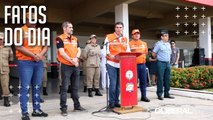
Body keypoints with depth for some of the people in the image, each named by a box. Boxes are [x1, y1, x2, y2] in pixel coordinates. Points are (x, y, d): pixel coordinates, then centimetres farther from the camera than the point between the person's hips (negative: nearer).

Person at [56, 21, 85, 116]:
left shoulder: (75, 39, 15)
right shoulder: (60, 38, -5)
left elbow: (79, 50, 9)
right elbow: (61, 52, -14)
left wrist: (76, 58, -11)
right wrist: (71, 60, -16)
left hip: (76, 66, 6)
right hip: (66, 66, -6)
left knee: (75, 87, 13)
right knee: (64, 88, -3)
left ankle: (77, 105, 24)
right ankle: (63, 108, 3)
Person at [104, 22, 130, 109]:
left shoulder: (125, 39, 15)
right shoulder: (109, 37, 2)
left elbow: (128, 50, 12)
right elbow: (106, 49, -4)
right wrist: (110, 55, -21)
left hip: (122, 64, 4)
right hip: (112, 63, -4)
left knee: (119, 84, 6)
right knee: (113, 83, -8)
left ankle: (116, 101, 16)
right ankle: (111, 102, 3)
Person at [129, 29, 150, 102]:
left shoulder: (144, 43, 15)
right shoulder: (130, 43, -1)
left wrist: (143, 57, 10)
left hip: (142, 64, 5)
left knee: (143, 81, 8)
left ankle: (143, 96, 16)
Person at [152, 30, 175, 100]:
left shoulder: (168, 44, 13)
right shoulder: (158, 44, -7)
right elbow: (154, 54, -4)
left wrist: (168, 60, 14)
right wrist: (158, 58, 6)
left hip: (168, 63, 6)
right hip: (161, 63, -6)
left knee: (167, 79, 8)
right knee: (160, 79, -4)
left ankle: (166, 94, 17)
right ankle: (159, 94, 3)